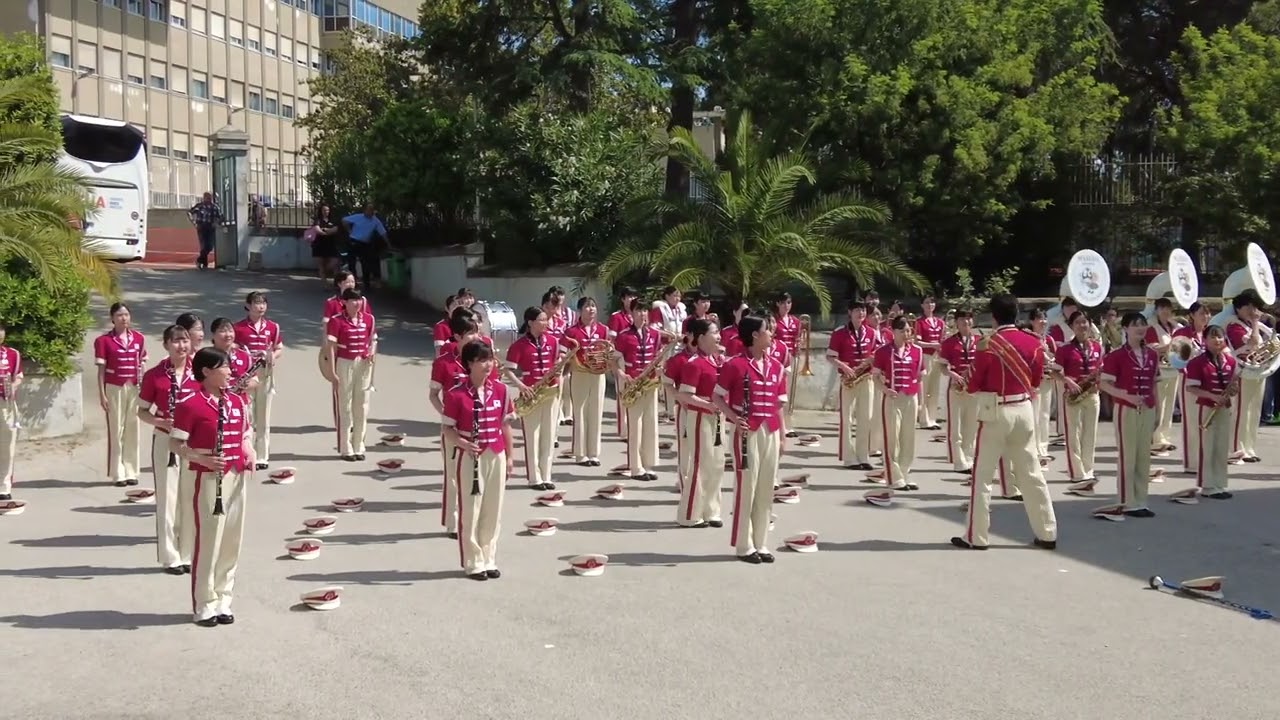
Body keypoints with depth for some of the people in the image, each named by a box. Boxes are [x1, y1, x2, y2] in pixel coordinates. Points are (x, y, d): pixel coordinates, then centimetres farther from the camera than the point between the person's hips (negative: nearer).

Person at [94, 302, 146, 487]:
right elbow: (101, 369, -3)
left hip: (134, 388, 3)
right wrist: (102, 395, -6)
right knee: (116, 430, 1)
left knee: (133, 429, 6)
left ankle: (131, 472, 13)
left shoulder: (138, 338, 5)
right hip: (114, 388, -3)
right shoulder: (104, 340, -4)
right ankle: (118, 474, 6)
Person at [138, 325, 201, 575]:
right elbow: (142, 411, 2)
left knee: (192, 498, 6)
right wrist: (162, 422, -16)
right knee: (168, 498, 2)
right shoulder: (154, 375, -4)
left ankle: (189, 555, 18)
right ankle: (170, 557, 11)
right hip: (165, 441, -2)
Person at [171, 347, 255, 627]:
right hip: (208, 479, -6)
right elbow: (175, 443, -9)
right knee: (208, 540, -2)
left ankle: (223, 600, 22)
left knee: (232, 540, 10)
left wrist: (249, 450, 2)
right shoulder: (191, 406, -10)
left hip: (237, 477, 6)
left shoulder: (237, 401, 10)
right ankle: (204, 606, 10)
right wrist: (201, 458, -22)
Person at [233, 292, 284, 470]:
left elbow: (280, 348, 10)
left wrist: (273, 356, -11)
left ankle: (262, 457, 16)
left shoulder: (272, 327, 5)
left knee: (264, 418, 8)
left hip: (266, 373, 2)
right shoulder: (239, 327, -1)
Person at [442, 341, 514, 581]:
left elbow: (505, 425, 8)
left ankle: (489, 560, 23)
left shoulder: (500, 390, 3)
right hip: (470, 457, -4)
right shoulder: (456, 394, -10)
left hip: (496, 456, 4)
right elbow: (447, 428, -6)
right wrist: (463, 443, -25)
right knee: (470, 511, 2)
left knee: (493, 511, 10)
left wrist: (509, 457, 8)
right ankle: (473, 563, 14)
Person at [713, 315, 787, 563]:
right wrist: (734, 418, -18)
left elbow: (779, 405, 13)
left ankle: (761, 543, 19)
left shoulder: (776, 367, 10)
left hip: (771, 432, 6)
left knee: (766, 489, 9)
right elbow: (717, 397, -3)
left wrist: (783, 436, 9)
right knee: (746, 487, -1)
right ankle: (744, 545, 9)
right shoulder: (735, 365, -8)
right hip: (747, 432, -6)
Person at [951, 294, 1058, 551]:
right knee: (1031, 473, 14)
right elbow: (1037, 381, 12)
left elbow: (973, 386, -7)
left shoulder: (987, 345, -13)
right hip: (1024, 410, 5)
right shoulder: (1034, 343, 1)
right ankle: (1047, 534, 18)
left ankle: (976, 537, 6)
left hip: (996, 412, -5)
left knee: (982, 475, 4)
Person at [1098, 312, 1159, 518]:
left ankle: (1141, 502, 17)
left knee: (1144, 457, 9)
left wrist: (1157, 412, 14)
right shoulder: (1116, 355, -9)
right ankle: (1128, 503, 5)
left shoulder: (1152, 355, 9)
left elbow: (1153, 385, 15)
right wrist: (1127, 396, -24)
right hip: (1126, 410, -6)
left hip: (1148, 411, 6)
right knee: (1127, 457, -1)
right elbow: (1104, 384, -11)